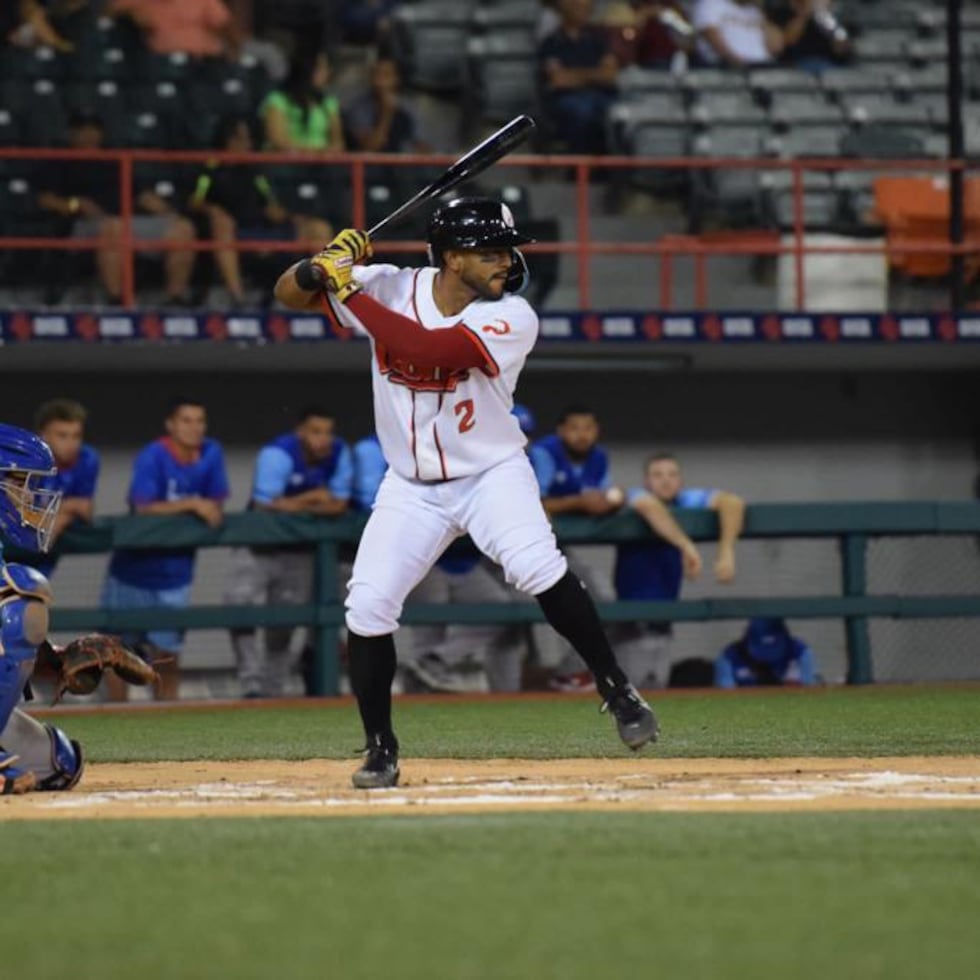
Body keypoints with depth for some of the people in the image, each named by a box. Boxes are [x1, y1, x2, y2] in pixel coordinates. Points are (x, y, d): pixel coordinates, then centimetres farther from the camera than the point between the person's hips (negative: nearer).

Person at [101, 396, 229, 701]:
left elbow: (216, 505, 3)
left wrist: (208, 511, -18)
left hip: (174, 576, 3)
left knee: (167, 658, 5)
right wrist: (191, 505, -28)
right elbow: (143, 508, -25)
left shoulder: (211, 454, -4)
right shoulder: (153, 456, -17)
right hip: (132, 571, -3)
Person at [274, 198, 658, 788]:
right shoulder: (389, 288, -8)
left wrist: (349, 289, -28)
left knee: (538, 567, -28)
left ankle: (617, 690, -13)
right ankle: (381, 751, 7)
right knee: (367, 606, -9)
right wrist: (322, 267, -26)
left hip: (492, 473, -3)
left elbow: (423, 347, -33)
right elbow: (289, 294, -3)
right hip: (412, 487, 3)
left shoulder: (512, 319, -19)